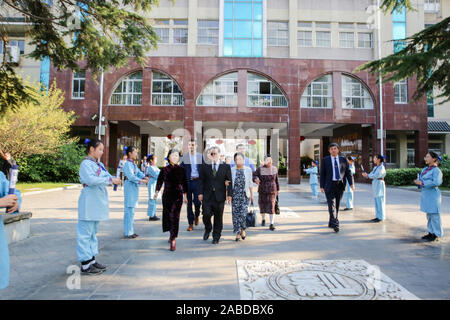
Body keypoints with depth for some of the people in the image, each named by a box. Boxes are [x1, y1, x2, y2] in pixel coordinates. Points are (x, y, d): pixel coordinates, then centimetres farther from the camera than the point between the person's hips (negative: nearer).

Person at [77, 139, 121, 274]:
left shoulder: (99, 164, 14)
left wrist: (113, 179, -9)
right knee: (85, 232, -1)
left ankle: (91, 259, 27)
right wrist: (110, 180, -23)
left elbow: (106, 176, 13)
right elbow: (91, 179, -25)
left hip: (98, 202, 9)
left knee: (93, 232, 16)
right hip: (89, 202, -9)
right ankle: (85, 264, 7)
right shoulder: (86, 164, -12)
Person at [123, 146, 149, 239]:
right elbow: (131, 176, -23)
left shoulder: (134, 164, 14)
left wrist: (144, 177, -11)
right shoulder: (127, 164, -14)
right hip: (129, 187, -9)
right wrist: (141, 181, -27)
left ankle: (130, 231, 24)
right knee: (129, 210, -4)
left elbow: (139, 173, 7)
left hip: (135, 187, 9)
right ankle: (127, 233, 4)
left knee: (131, 210, 14)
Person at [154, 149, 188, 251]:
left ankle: (173, 240, -7)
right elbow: (159, 181, 5)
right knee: (167, 215, 10)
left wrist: (185, 195, 8)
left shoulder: (181, 169, 2)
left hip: (178, 195, -2)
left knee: (174, 216, -9)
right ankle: (172, 235, 33)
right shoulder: (165, 169, 3)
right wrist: (156, 192, -5)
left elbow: (184, 183, 7)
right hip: (167, 195, 2)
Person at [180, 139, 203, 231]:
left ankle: (196, 216, 23)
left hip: (197, 181, -1)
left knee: (197, 201, -9)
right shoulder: (184, 157, 6)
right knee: (189, 203, 5)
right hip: (187, 182, 1)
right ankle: (190, 223, 16)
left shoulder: (200, 156, 6)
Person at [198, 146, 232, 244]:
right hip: (207, 196, 0)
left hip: (219, 196, 0)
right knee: (206, 214, -7)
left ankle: (216, 237, 22)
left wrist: (229, 194, -4)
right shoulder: (204, 166, 6)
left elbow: (229, 182, 3)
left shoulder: (226, 167, 5)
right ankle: (208, 229, 25)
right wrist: (200, 193, -3)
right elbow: (201, 180, 5)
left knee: (218, 217, 6)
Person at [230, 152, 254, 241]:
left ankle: (242, 229, 16)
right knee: (235, 213, 0)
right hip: (235, 195, 1)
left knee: (243, 212, -9)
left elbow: (250, 183, 9)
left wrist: (252, 195, 10)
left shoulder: (248, 169, 4)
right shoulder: (231, 170, 3)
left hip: (245, 194, 0)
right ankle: (238, 233, 12)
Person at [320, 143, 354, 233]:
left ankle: (331, 223, 24)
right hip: (329, 185, -3)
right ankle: (335, 224, -14)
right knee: (332, 205, -11)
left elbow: (348, 172, 6)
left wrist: (351, 183, -6)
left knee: (337, 205, 10)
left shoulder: (343, 160, 8)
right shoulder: (325, 160, 1)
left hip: (340, 185, 3)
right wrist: (321, 186, -4)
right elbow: (322, 174, 1)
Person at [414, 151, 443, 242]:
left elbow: (436, 182, -24)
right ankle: (431, 232, 25)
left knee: (434, 215, -2)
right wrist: (418, 181, -1)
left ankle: (437, 235, 9)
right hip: (425, 194, 8)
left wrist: (422, 183, -22)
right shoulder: (425, 169, 13)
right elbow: (421, 179, 21)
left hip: (433, 195, -8)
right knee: (428, 215, 15)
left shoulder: (436, 170, -12)